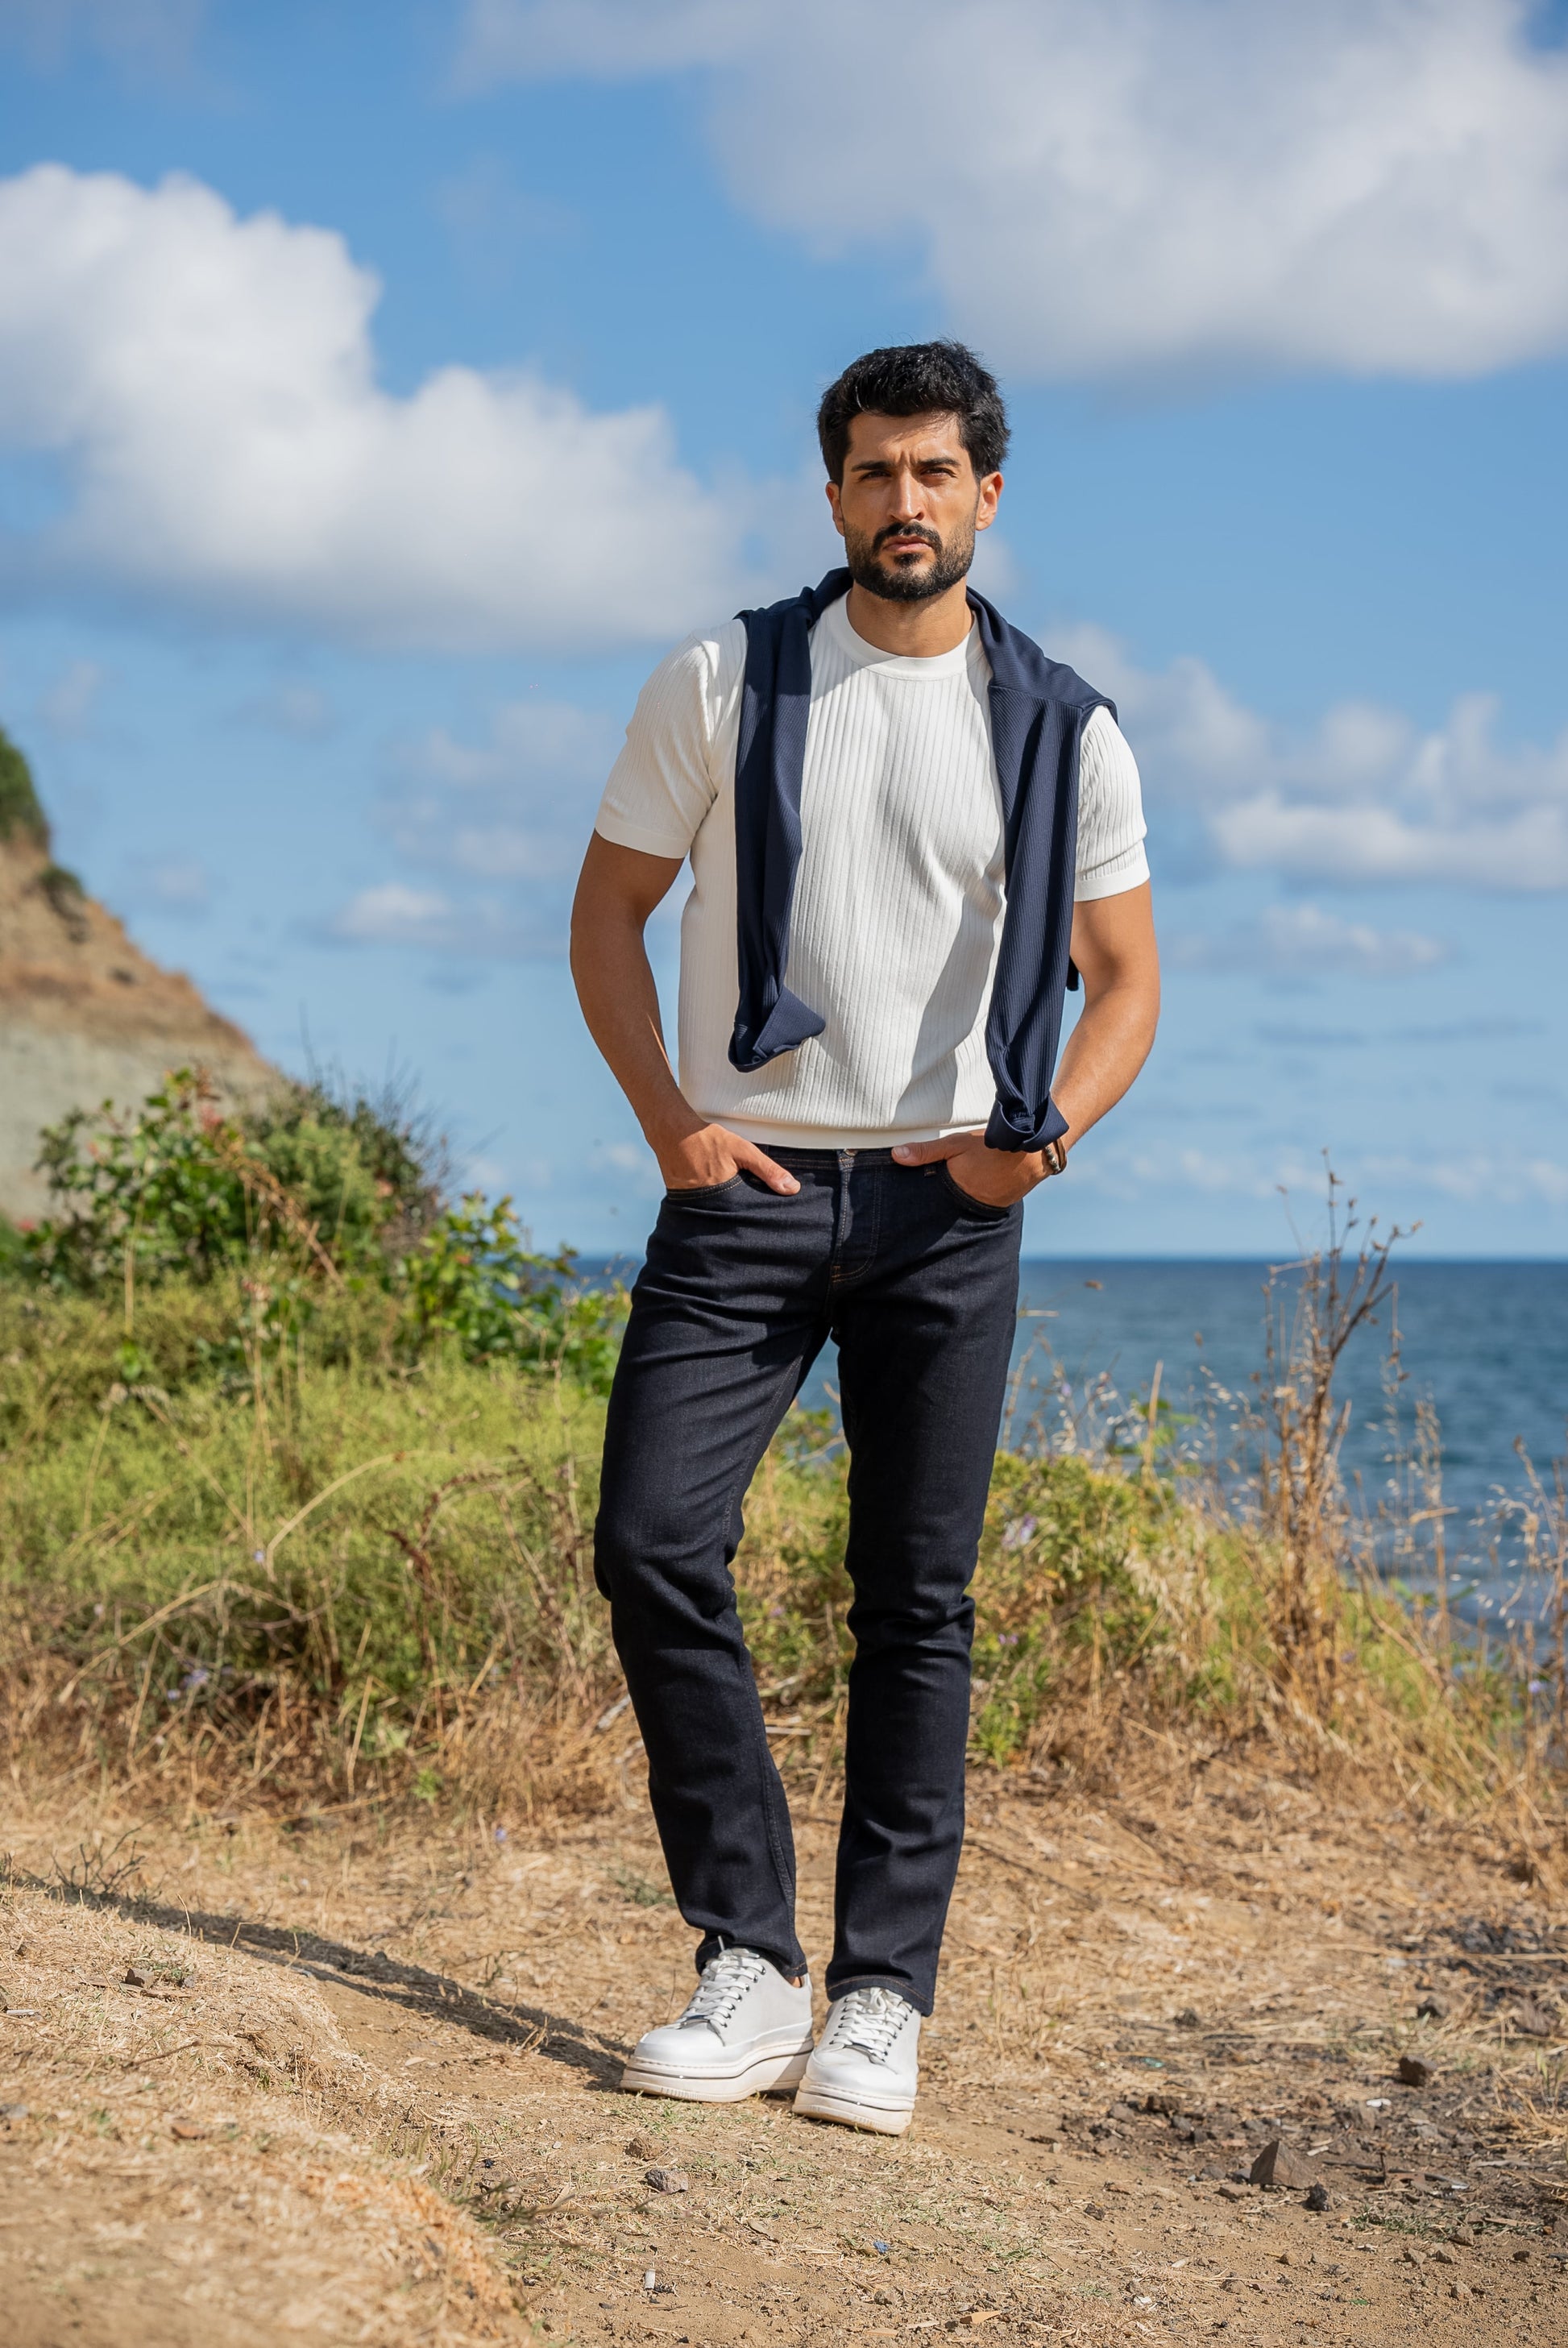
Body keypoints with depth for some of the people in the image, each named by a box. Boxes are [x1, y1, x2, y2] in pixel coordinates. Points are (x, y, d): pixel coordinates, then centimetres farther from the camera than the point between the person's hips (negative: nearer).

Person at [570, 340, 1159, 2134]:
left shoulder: (1063, 733, 6)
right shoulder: (720, 685, 5)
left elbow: (1124, 979, 13)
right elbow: (608, 910, 8)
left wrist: (1041, 1137, -5)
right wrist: (670, 1124, -4)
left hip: (948, 1208, 0)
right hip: (745, 1190, 0)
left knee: (918, 1601, 1)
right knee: (652, 1546, -11)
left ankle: (882, 1999, 10)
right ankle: (748, 1966, 1)